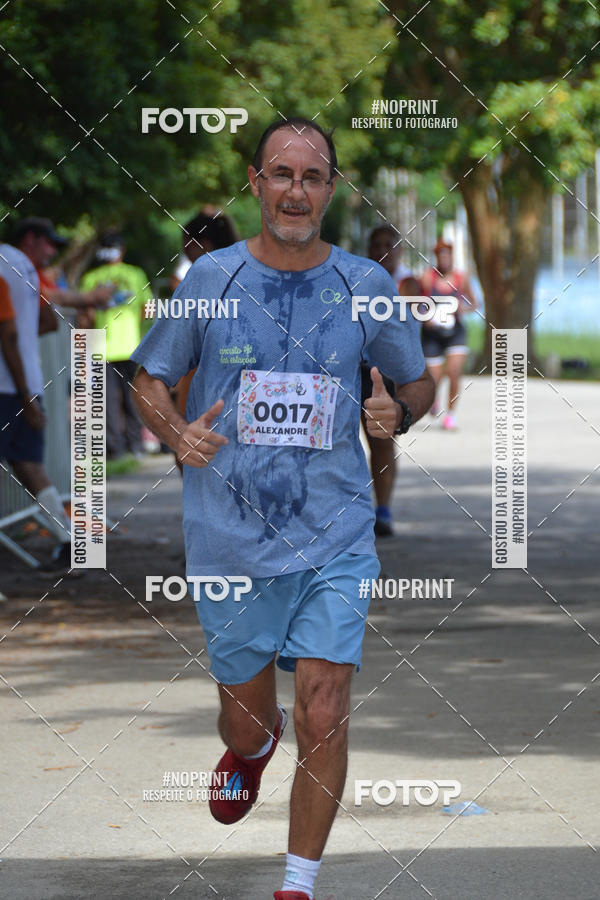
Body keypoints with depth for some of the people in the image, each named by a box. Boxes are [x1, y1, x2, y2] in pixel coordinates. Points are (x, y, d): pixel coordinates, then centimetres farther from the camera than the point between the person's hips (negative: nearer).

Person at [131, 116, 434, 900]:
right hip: (229, 540, 1)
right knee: (247, 719, 12)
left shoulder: (365, 284, 2)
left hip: (335, 539, 0)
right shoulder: (211, 277, 0)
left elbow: (421, 382, 15)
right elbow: (149, 379, 11)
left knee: (323, 718, -11)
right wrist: (178, 436, -10)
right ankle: (250, 748, 51)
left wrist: (399, 413, -8)